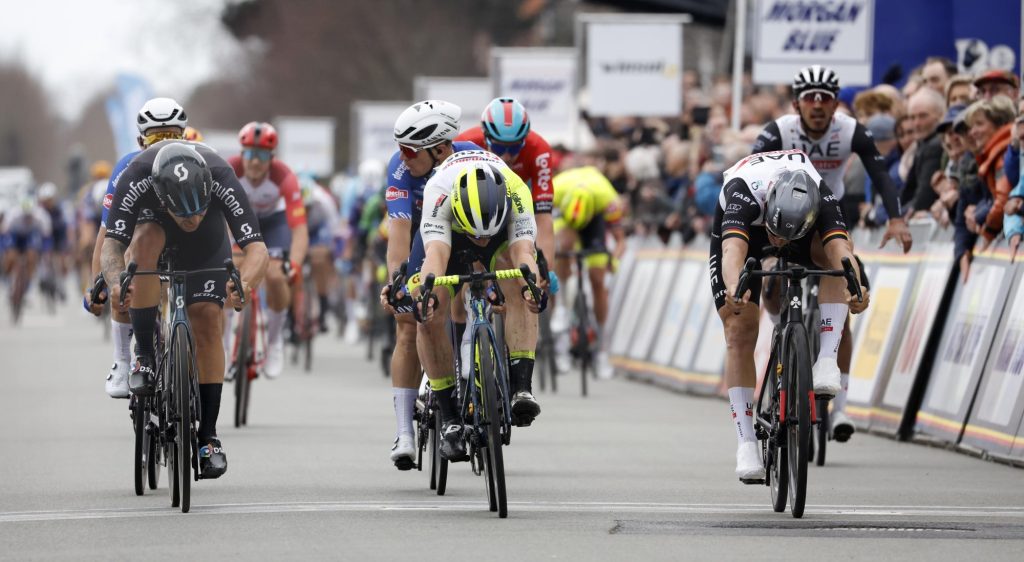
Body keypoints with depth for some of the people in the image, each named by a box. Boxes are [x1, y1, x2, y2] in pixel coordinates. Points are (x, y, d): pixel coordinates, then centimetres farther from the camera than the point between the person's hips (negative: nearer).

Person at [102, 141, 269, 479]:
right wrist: (115, 282, -62)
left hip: (207, 243, 0)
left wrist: (245, 283, -63)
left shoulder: (221, 179, -39)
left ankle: (208, 435, -7)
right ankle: (144, 356, -20)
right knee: (146, 244, -36)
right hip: (153, 225, 0)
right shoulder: (137, 179, -40)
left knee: (207, 321, -15)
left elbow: (257, 249, -42)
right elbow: (112, 244, -40)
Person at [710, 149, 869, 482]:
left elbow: (840, 249, -51)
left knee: (833, 254, -33)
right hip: (740, 229, -1)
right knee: (740, 333, -13)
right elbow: (734, 248, -59)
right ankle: (746, 443, -8)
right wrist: (734, 290, -79)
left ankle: (826, 362, -31)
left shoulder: (823, 199, -38)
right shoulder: (744, 191, -44)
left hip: (805, 230, 1)